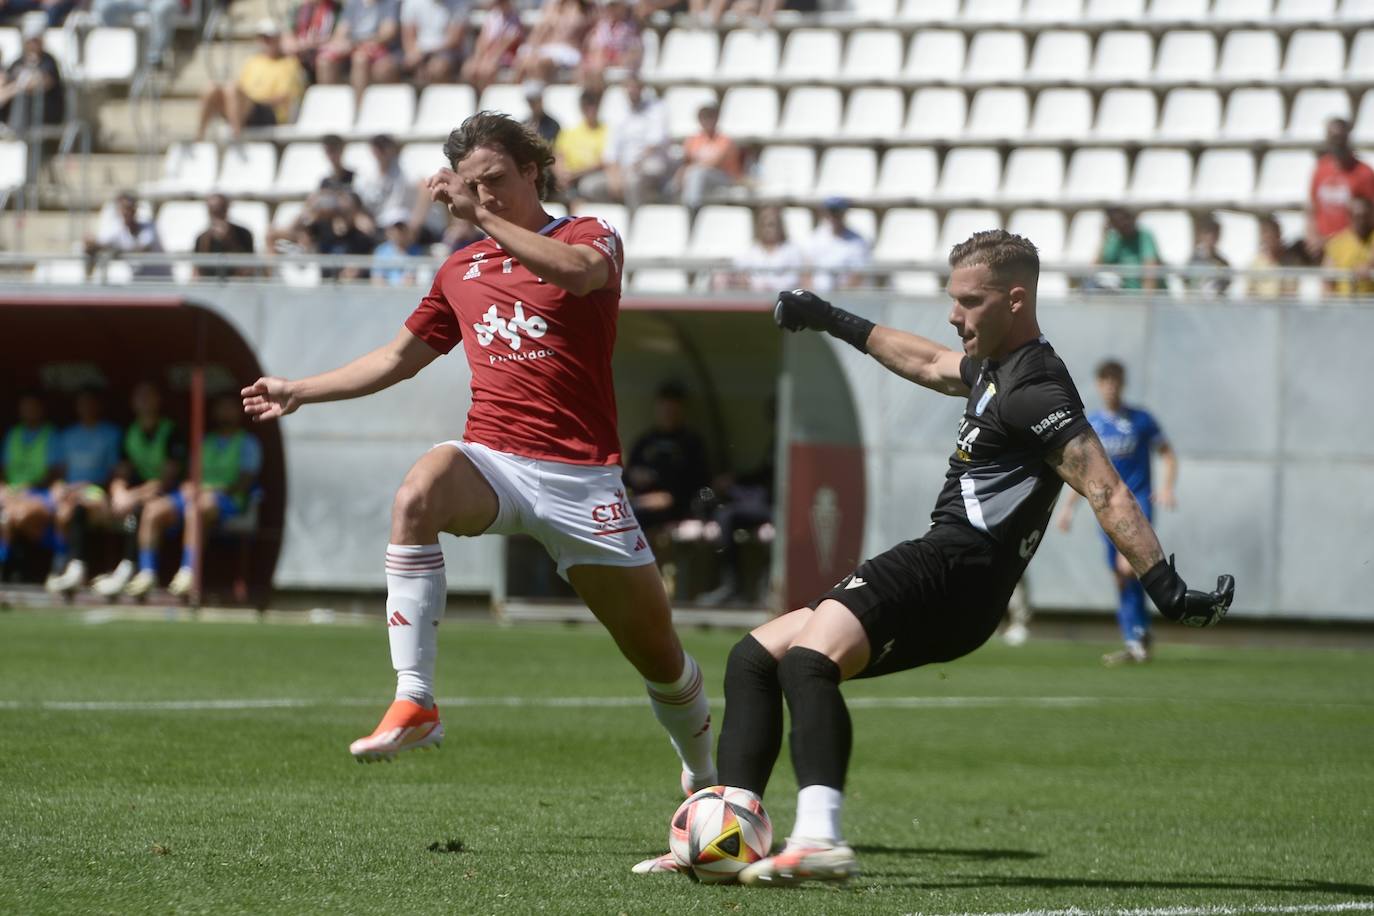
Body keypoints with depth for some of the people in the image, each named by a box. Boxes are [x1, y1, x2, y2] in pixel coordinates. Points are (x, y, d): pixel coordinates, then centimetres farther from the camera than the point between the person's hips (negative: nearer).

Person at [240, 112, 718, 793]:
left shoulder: (589, 237, 2)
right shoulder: (461, 270, 17)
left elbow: (582, 272, -24)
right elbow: (399, 358, 29)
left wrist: (484, 217, -25)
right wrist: (300, 392, 28)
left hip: (582, 478, -3)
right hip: (492, 458, 3)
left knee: (658, 653, 2)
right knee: (416, 497, -34)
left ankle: (704, 777, 31)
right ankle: (414, 702, -37)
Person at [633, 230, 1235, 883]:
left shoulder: (1035, 392, -11)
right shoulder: (993, 369, 21)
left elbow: (1107, 493, -19)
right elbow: (927, 363, 42)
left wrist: (1166, 588, -27)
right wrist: (832, 321, 50)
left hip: (952, 568, -11)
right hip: (938, 567, 11)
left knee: (809, 657, -33)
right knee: (753, 658, 9)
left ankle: (819, 840, -50)